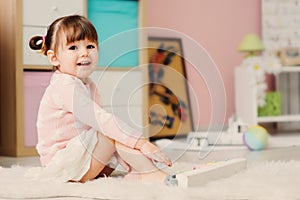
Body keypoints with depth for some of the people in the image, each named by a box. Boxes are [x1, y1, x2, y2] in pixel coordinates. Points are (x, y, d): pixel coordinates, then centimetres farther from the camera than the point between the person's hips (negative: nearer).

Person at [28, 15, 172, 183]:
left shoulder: (89, 86, 12)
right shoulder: (66, 87, -21)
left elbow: (98, 122, 10)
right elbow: (101, 120, -31)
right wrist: (142, 142, -35)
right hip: (59, 167, -10)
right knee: (114, 132, -22)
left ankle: (137, 172, -17)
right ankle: (151, 174, -24)